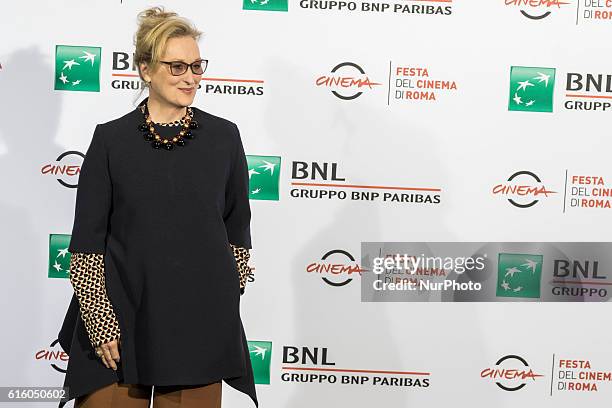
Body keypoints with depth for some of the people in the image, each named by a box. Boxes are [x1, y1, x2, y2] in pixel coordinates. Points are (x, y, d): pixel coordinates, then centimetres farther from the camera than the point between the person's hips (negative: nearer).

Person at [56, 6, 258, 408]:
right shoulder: (111, 140, -2)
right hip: (120, 322, -1)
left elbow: (237, 229, 10)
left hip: (200, 326, 1)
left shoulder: (224, 137, 1)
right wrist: (100, 324, -6)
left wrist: (226, 302, 10)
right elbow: (87, 240, -2)